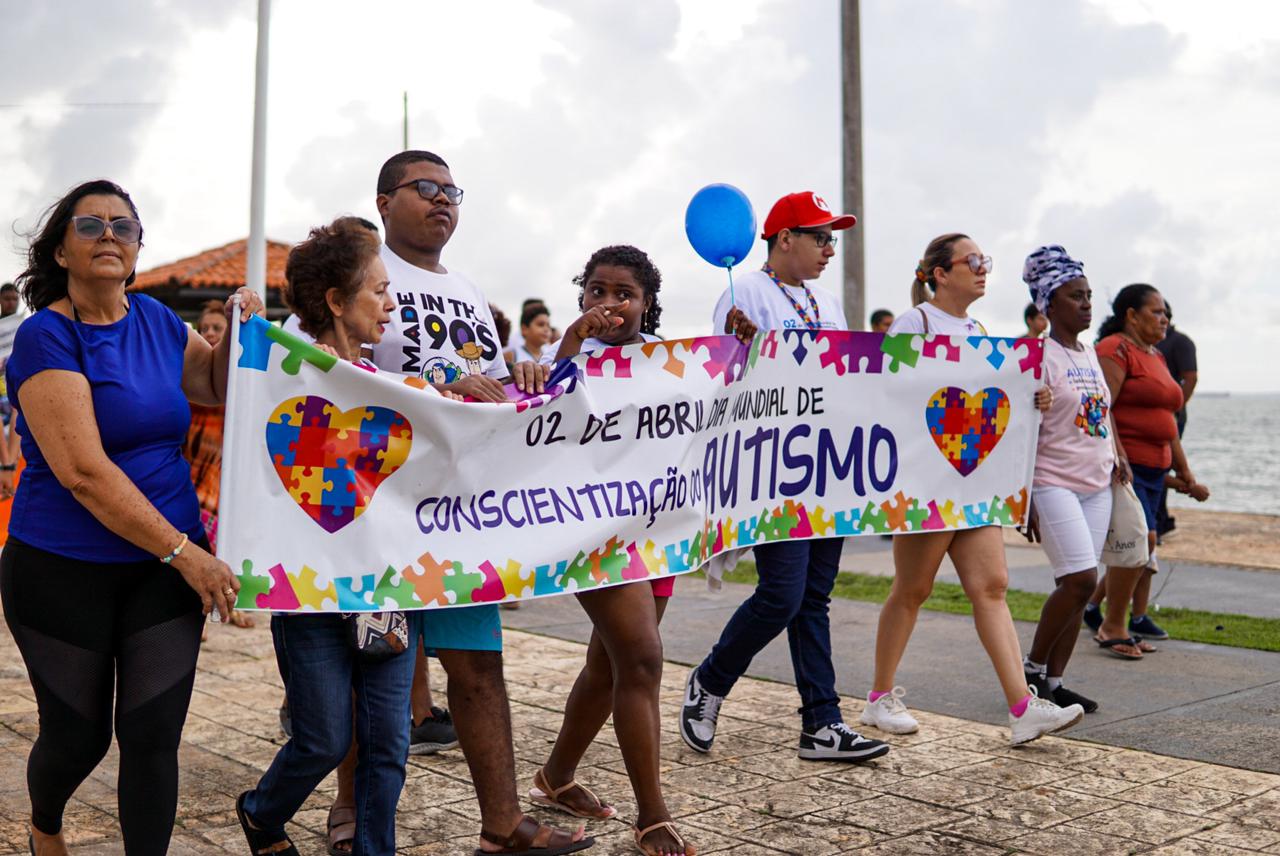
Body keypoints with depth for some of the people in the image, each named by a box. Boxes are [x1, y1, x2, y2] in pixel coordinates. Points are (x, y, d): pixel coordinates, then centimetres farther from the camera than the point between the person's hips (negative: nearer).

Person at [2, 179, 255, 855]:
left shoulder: (156, 321, 4)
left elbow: (216, 388, 22)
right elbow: (83, 472, -22)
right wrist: (183, 552, -23)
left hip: (165, 568, 4)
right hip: (63, 571, -4)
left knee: (153, 736, -1)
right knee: (77, 737, 13)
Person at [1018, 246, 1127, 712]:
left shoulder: (1089, 352, 13)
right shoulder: (1038, 356, -10)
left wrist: (1114, 459, 9)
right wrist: (1024, 500, -16)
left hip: (1096, 487, 8)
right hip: (1054, 485, -8)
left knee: (1076, 587, 6)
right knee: (1080, 581, -14)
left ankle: (1053, 681, 14)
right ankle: (1033, 668, 5)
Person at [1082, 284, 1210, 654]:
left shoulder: (1156, 356, 21)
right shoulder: (1115, 349, -8)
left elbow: (1167, 420, 24)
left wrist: (1185, 472, 22)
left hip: (1155, 468, 9)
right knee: (1140, 538, -16)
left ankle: (1094, 605, 24)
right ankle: (1113, 626, -5)